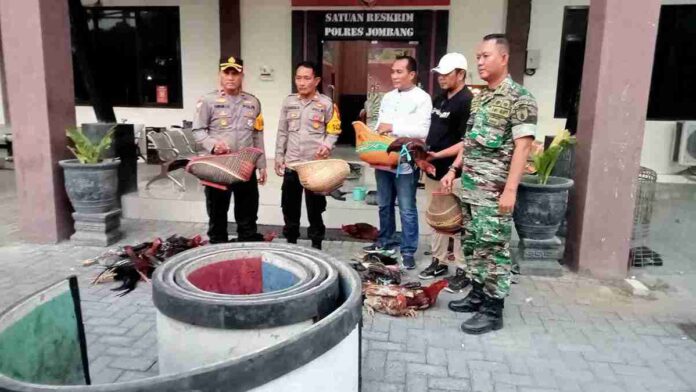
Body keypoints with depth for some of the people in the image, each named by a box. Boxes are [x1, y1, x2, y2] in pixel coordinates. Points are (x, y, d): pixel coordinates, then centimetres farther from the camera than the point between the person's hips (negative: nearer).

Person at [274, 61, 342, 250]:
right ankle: (290, 242, 27)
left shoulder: (326, 103, -3)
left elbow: (333, 131, 1)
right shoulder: (289, 102, 7)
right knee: (290, 207, 11)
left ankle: (316, 245, 20)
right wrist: (279, 157, 8)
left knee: (315, 208, 6)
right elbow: (282, 132, 11)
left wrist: (327, 145, -18)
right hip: (291, 164, 3)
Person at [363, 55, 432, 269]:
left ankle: (408, 250, 9)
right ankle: (385, 241, 32)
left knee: (407, 209, 0)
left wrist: (394, 128, -16)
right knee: (384, 205, 17)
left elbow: (422, 131, -15)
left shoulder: (422, 98, -6)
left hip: (406, 162, -6)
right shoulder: (387, 97, 15)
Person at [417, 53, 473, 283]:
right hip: (433, 170, 9)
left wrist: (438, 155, -23)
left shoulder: (467, 101, -13)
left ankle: (464, 269, 11)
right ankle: (439, 261, 29)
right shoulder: (439, 99, 13)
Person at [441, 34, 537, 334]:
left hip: (495, 190, -8)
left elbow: (522, 146, -16)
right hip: (470, 187, 8)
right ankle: (477, 294, 29)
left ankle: (493, 310, 8)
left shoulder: (519, 98, -11)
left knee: (493, 248, -2)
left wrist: (510, 189, -21)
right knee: (473, 244, 15)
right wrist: (454, 169, 15)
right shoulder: (479, 97, 14)